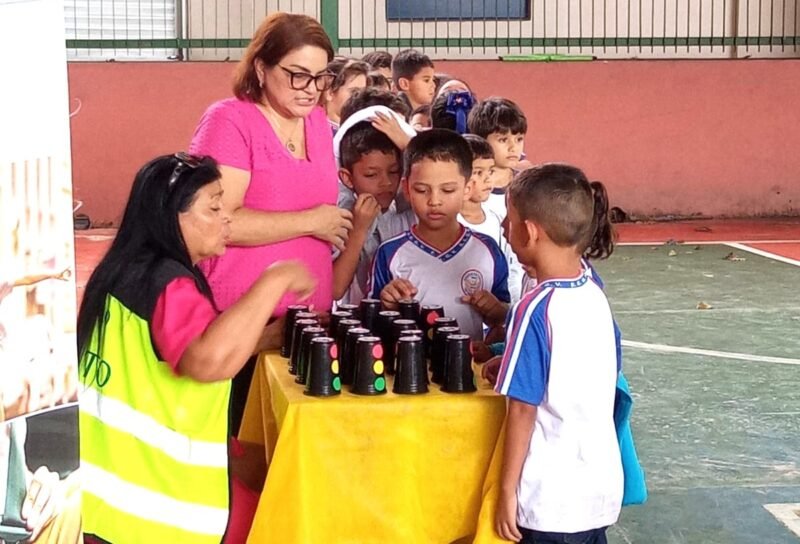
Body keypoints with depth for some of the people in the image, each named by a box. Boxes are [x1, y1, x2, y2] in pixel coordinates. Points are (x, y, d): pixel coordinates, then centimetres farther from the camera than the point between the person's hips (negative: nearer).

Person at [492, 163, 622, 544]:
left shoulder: (536, 309, -18)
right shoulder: (594, 294, 3)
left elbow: (523, 410, -17)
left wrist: (507, 490, -9)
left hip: (552, 499, -7)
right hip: (601, 488, 7)